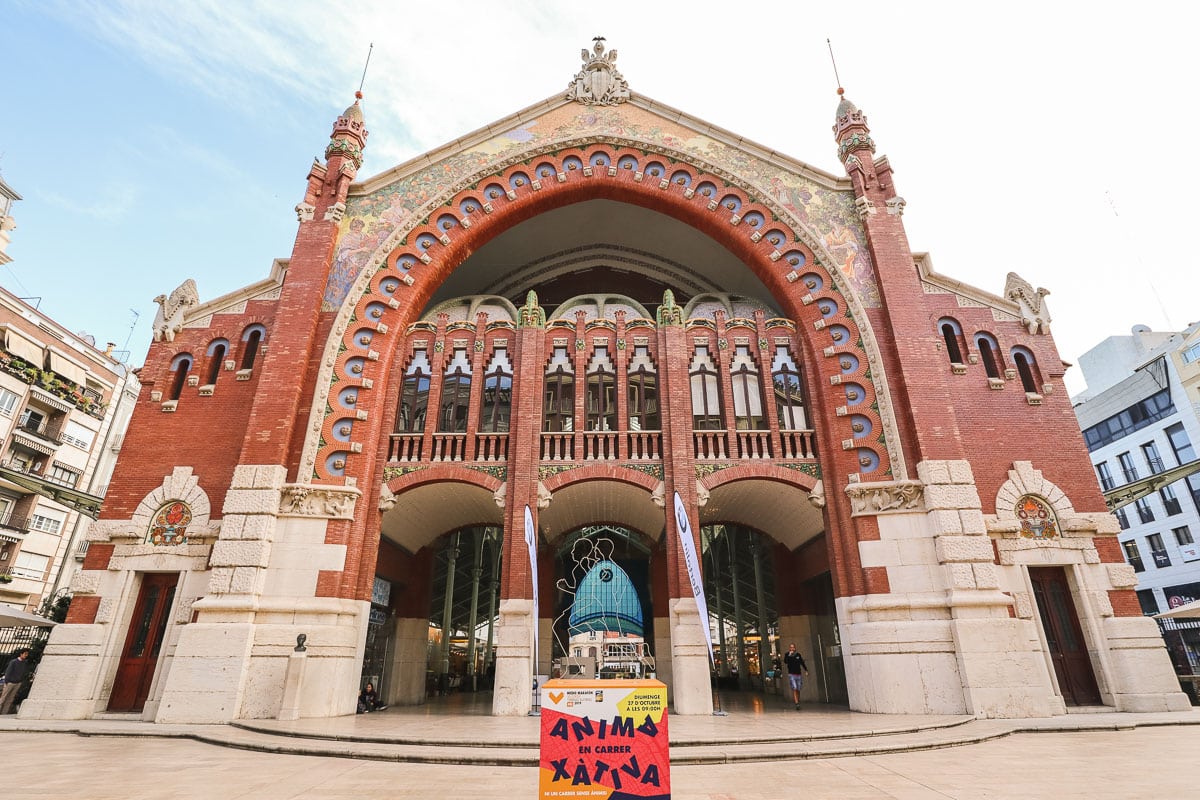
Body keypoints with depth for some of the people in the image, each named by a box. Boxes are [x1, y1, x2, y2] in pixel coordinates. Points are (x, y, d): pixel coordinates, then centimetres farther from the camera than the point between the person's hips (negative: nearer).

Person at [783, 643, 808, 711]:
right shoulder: (787, 655, -1)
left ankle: (798, 702, 22)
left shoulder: (798, 654, 6)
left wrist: (806, 670, 8)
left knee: (798, 690, 7)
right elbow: (785, 661, -18)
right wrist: (789, 655, -25)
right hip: (791, 675, -3)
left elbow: (802, 663, 16)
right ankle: (797, 704, -16)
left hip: (799, 674, 3)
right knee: (794, 689, -13)